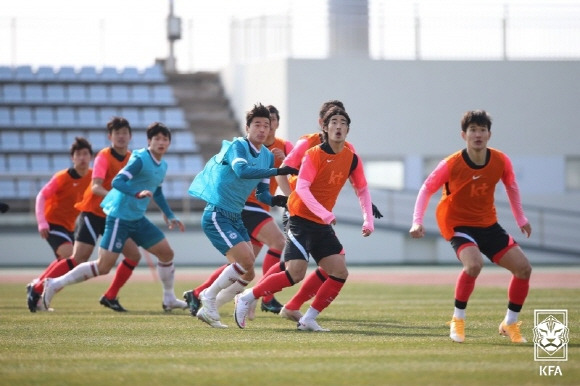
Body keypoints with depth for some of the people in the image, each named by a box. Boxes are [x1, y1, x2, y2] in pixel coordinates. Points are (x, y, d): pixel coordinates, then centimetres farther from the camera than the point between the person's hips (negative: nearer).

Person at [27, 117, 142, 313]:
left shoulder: (131, 159, 5)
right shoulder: (104, 156, -14)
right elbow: (96, 187, -26)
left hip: (113, 215, 7)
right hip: (92, 212, -7)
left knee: (134, 255, 0)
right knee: (79, 259, -17)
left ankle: (110, 297, 10)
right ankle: (37, 288, -8)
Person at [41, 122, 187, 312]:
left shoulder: (162, 166, 10)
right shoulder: (140, 159, -16)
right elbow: (117, 182, -26)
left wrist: (170, 216, 27)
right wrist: (138, 194, -41)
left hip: (138, 219, 8)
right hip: (120, 217, -8)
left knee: (166, 253, 7)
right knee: (104, 266, -11)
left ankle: (169, 299, 23)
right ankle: (55, 284, -3)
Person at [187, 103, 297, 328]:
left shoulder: (267, 156, 9)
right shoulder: (237, 146, -14)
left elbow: (261, 193, 13)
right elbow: (242, 171, -34)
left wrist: (274, 200, -9)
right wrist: (277, 171, -39)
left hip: (235, 217, 8)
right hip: (217, 215, -8)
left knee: (246, 273, 4)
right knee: (246, 260, -21)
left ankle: (208, 308, 17)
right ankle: (208, 297, -4)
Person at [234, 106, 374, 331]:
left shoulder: (352, 159, 5)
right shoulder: (314, 154, -12)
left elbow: (362, 190, 16)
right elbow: (301, 187, -20)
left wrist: (368, 220, 5)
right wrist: (324, 213, -31)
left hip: (323, 224, 6)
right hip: (301, 218, -6)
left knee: (340, 273, -6)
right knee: (295, 274, -17)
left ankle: (308, 320, 1)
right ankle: (246, 298, -2)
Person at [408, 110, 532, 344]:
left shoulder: (500, 161, -10)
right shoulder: (451, 165, -20)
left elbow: (511, 186, 11)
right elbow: (427, 189, -7)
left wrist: (520, 218, 15)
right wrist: (417, 222, -17)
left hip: (489, 225, 5)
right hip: (459, 225, -5)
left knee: (523, 268, -3)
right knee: (474, 264, -34)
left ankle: (510, 324, 15)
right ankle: (458, 320, -14)